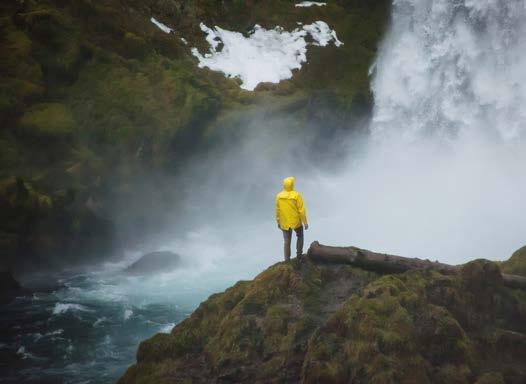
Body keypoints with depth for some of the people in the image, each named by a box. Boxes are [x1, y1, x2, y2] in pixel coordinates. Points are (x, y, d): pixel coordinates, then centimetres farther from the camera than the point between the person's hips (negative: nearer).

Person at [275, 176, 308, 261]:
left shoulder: (279, 196, -9)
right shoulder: (296, 195, -18)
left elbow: (277, 210, -1)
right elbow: (301, 210, -14)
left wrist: (278, 222, 12)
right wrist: (305, 222, -4)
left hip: (284, 223, 2)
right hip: (296, 221, -2)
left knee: (287, 241, 13)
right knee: (300, 236, 25)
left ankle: (287, 259, 14)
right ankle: (299, 253, 20)